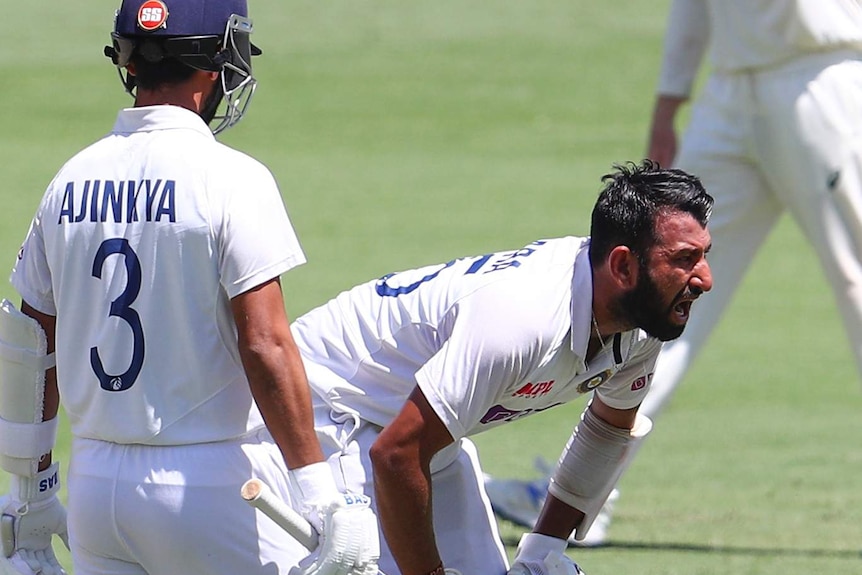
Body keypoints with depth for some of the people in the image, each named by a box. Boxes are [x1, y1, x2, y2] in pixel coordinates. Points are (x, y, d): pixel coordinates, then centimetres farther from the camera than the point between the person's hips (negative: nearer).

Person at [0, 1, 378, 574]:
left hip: (94, 483, 6)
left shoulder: (68, 183, 7)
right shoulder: (230, 178, -11)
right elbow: (265, 347, -18)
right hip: (211, 481, -6)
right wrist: (322, 500, -17)